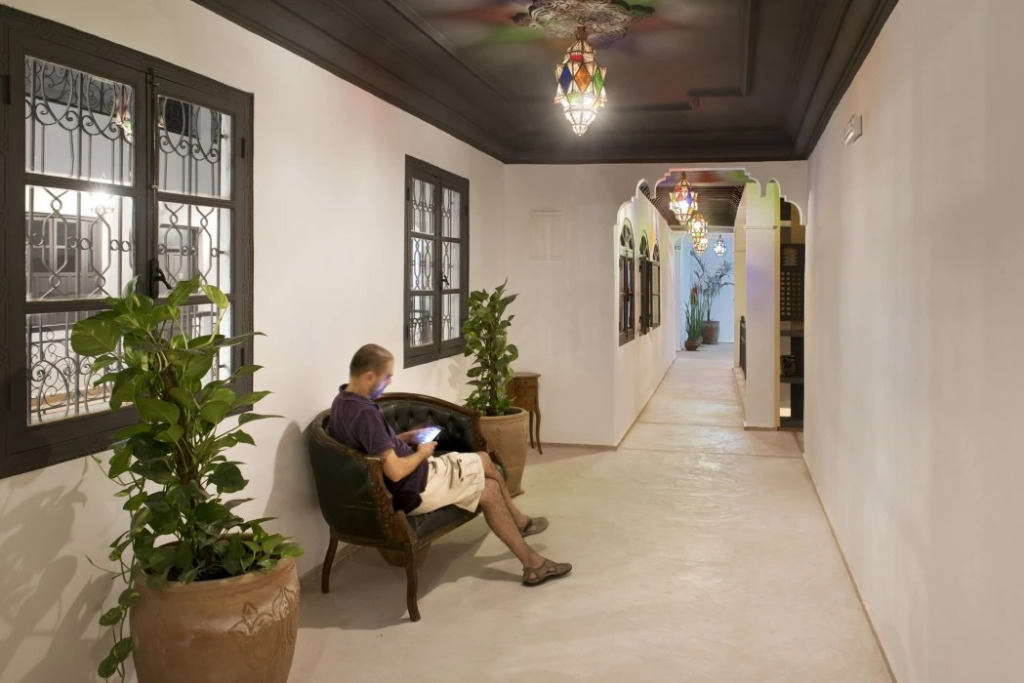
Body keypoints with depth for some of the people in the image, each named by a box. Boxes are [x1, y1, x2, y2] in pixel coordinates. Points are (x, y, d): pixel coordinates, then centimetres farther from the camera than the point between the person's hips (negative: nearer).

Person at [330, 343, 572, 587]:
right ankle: (520, 522, 28)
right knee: (484, 462, 6)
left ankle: (532, 562, 23)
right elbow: (396, 471, -30)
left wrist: (405, 438, 9)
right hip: (413, 488, -10)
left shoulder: (344, 402, 3)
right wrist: (422, 453, -11)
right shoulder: (364, 413, -29)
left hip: (403, 486, 10)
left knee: (489, 488, 13)